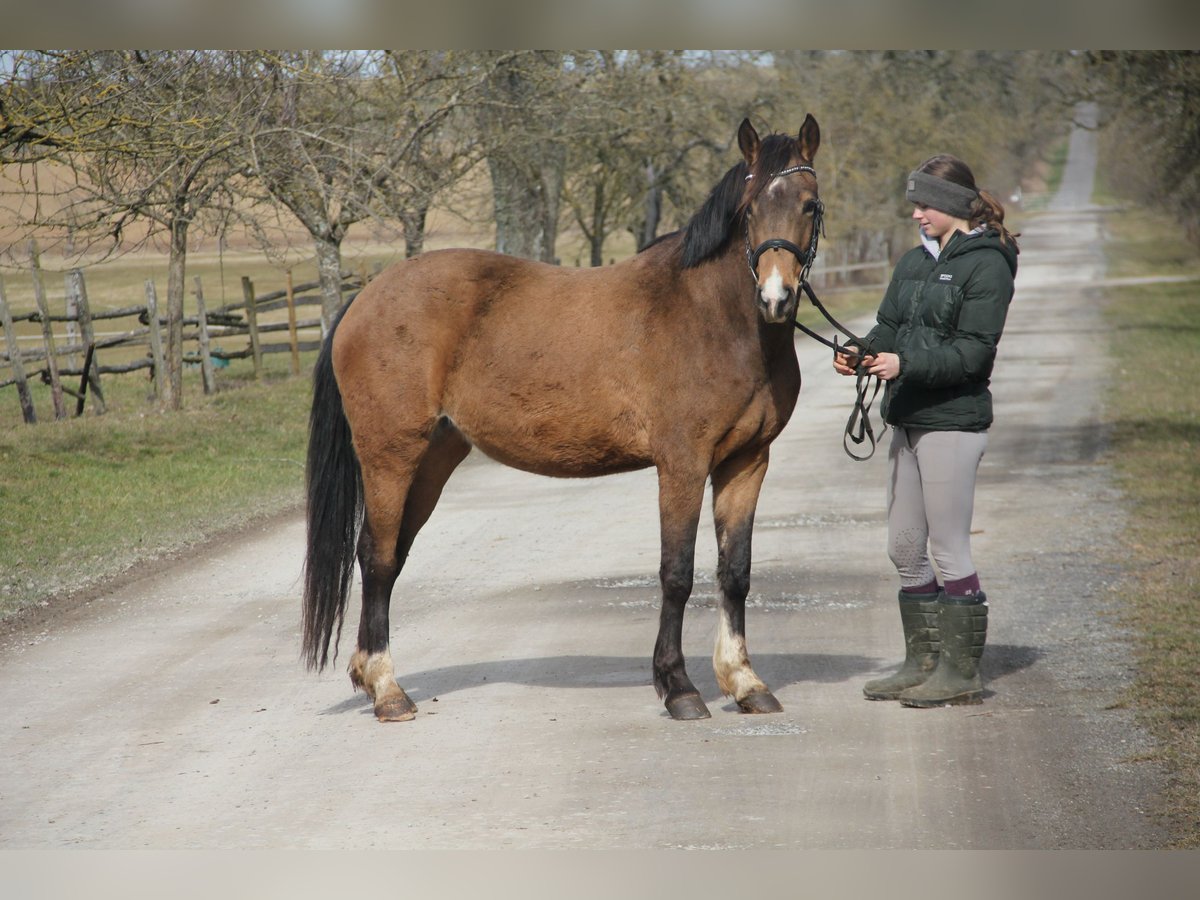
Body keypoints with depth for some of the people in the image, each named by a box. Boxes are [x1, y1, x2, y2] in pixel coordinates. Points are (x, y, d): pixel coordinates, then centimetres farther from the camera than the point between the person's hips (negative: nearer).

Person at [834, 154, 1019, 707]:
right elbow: (890, 326, 12)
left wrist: (905, 363, -27)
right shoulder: (914, 262, 14)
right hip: (908, 420, 8)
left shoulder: (987, 266, -10)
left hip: (953, 422, -8)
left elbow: (972, 351, -17)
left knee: (949, 551, -4)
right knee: (905, 550, 12)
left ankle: (961, 673, 4)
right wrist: (863, 353, -9)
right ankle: (922, 664, 21)